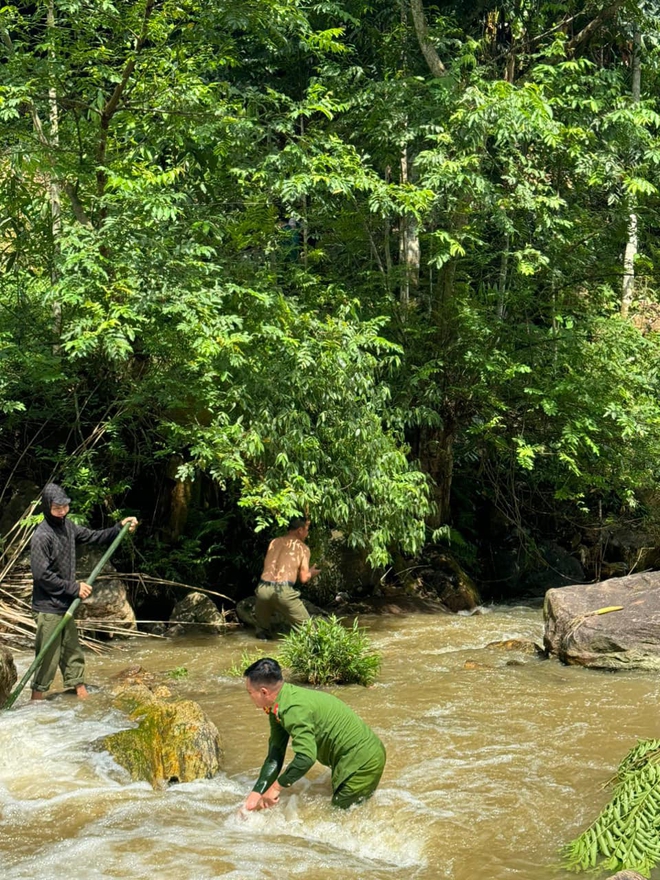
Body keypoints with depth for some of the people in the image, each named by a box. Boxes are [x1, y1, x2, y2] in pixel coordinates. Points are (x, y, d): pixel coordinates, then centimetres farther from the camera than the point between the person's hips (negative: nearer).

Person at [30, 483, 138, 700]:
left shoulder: (67, 526, 5)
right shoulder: (42, 536, -19)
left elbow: (93, 537, 17)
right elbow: (42, 576, -21)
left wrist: (120, 527, 4)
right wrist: (74, 588, -18)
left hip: (66, 605, 8)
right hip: (49, 608, -8)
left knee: (73, 653, 15)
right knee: (48, 658, -3)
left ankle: (80, 692, 24)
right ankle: (36, 703, 5)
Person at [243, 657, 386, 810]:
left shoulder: (293, 709, -27)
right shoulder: (278, 708, 4)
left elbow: (306, 757, -35)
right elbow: (274, 757, 5)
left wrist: (276, 787, -26)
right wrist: (256, 794, -2)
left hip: (361, 760, -10)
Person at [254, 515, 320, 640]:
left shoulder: (274, 542, 20)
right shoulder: (302, 547, 9)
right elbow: (303, 578, 6)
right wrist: (311, 573, 28)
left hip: (263, 588, 4)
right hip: (283, 591, -4)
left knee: (262, 629, 29)